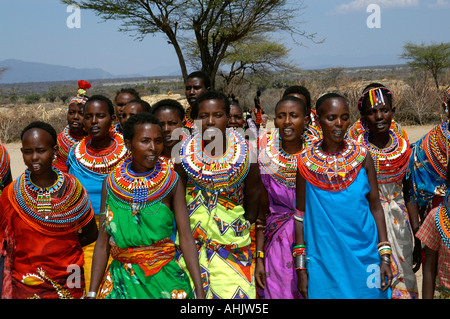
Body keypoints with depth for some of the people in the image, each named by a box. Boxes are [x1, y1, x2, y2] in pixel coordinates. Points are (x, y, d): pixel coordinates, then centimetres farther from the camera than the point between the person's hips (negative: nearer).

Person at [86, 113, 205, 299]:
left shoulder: (171, 181, -6)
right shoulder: (112, 183, -2)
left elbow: (186, 237, -9)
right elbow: (103, 242, 1)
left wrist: (200, 291, -14)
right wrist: (92, 293, -1)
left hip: (164, 279, -1)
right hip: (122, 280, 1)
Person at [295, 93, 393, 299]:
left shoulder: (361, 156, 0)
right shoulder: (306, 161, -2)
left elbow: (375, 206, 4)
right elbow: (300, 214, 1)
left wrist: (385, 257, -1)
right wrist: (300, 267, -1)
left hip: (364, 253, 1)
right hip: (323, 261, -1)